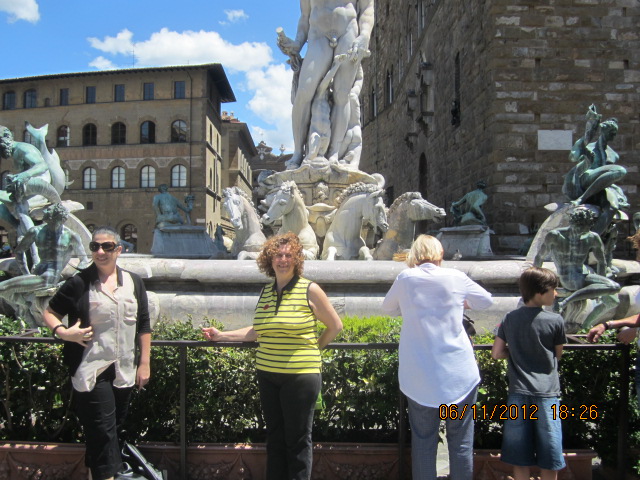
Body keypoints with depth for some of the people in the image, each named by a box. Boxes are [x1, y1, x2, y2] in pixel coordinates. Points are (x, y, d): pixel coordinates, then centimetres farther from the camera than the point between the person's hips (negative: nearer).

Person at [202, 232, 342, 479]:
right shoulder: (266, 292, 9)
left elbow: (335, 325, 1)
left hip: (300, 375, -5)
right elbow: (259, 330, 14)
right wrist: (221, 335, 12)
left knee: (297, 440, 6)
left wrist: (314, 349, 4)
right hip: (267, 373, 5)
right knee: (275, 438, 16)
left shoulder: (310, 290, -6)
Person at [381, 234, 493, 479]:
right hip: (459, 373, 0)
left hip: (419, 375, 1)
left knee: (423, 440, 11)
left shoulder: (405, 279, -2)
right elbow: (486, 300, 14)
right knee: (461, 439, 10)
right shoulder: (455, 278, -2)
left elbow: (387, 308, 15)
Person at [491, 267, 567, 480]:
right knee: (548, 455, 10)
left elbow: (496, 353, 1)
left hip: (518, 392, 3)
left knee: (519, 456, 11)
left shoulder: (510, 319, 1)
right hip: (546, 393, -3)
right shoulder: (556, 321, -7)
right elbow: (557, 355, 5)